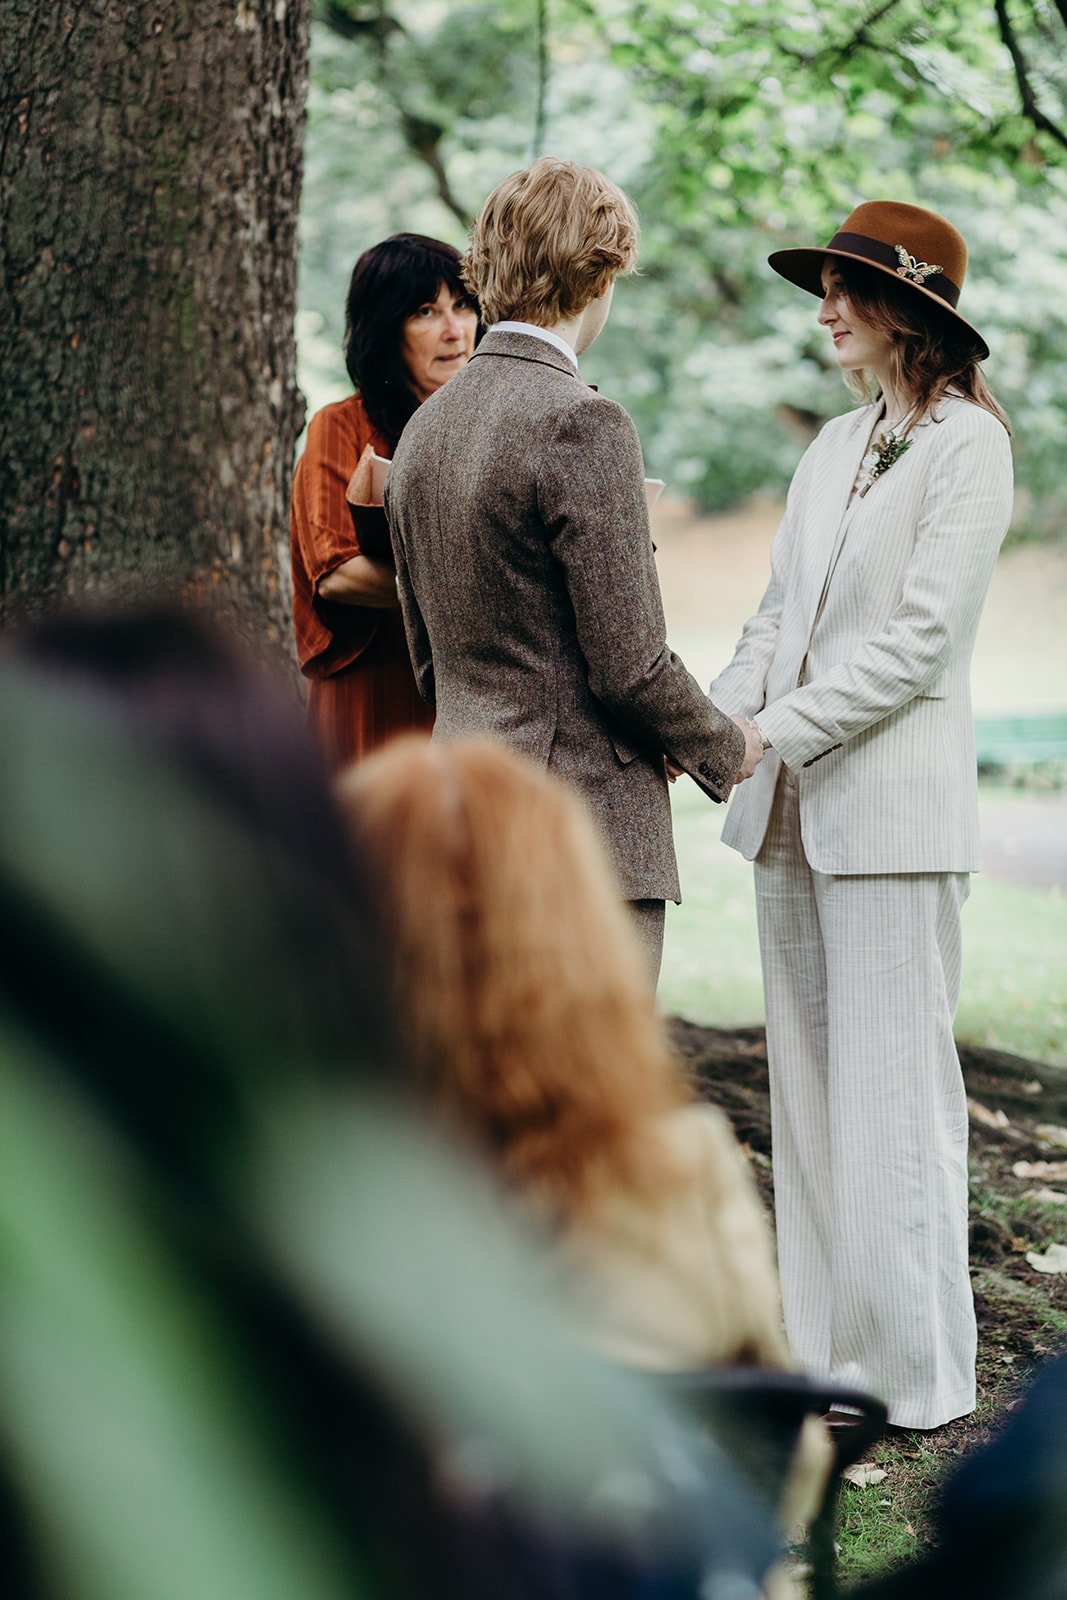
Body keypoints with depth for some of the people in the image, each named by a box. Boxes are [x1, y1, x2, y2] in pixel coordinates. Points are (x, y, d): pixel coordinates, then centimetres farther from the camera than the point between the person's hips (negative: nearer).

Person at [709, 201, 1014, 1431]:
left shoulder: (967, 444, -7)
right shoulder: (833, 447, 16)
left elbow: (919, 640, -14)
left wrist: (773, 730, -16)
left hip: (892, 808, -7)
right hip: (792, 810, 8)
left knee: (891, 1090, -3)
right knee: (805, 1083, 10)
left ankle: (913, 1372, 8)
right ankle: (824, 1348, 19)